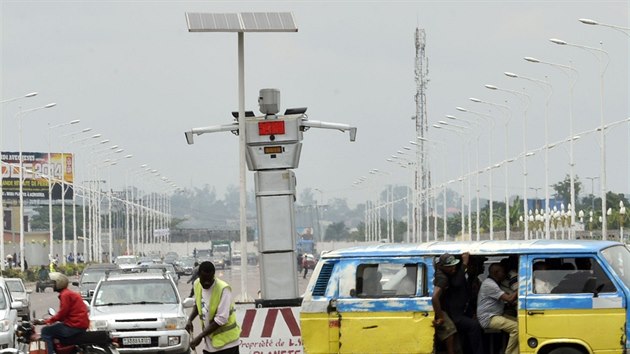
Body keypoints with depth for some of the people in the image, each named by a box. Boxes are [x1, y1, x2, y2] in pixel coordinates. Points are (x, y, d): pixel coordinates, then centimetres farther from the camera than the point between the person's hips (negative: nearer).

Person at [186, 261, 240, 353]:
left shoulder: (223, 289, -21)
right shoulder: (197, 285, 0)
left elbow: (221, 319, -23)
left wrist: (200, 337, -22)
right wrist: (190, 319, 2)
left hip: (226, 342, -7)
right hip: (208, 342, 7)